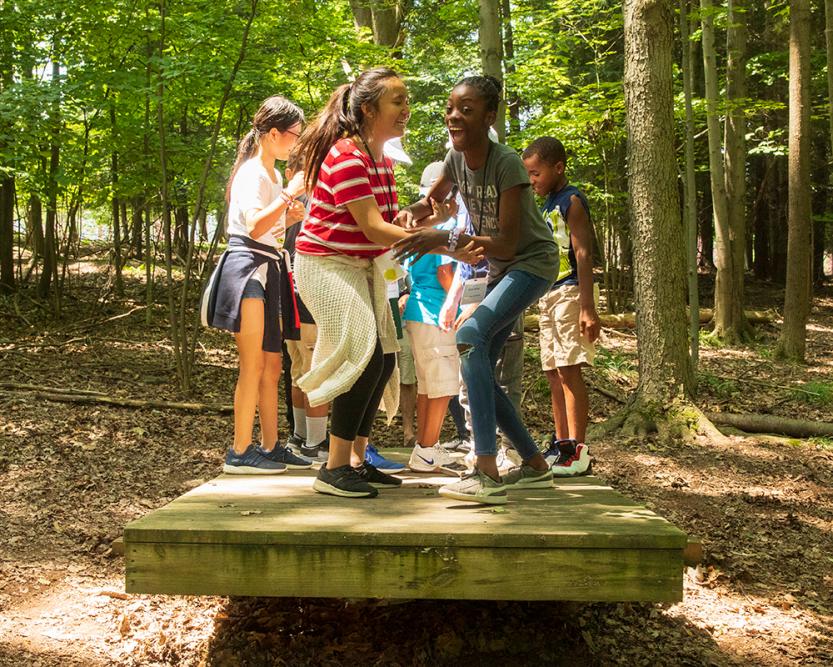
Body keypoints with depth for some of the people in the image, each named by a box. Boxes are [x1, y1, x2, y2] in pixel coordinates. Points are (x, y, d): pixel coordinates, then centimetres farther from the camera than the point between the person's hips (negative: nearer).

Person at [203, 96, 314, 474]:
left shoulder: (272, 175, 20)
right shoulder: (252, 173, -10)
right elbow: (255, 226, -25)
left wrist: (296, 209, 18)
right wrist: (289, 193, -25)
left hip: (265, 271, 10)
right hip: (247, 269, -10)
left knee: (271, 364, 10)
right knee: (253, 365, -9)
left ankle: (270, 446, 16)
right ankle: (240, 453, -5)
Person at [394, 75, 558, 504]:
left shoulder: (507, 164, -26)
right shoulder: (456, 158, -4)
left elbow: (507, 243, -30)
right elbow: (433, 201, 14)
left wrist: (446, 239, -39)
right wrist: (412, 213, -10)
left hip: (533, 263, -8)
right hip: (499, 270, 9)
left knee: (470, 337, -29)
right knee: (476, 370, 4)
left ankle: (487, 473, -33)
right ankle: (535, 466, 18)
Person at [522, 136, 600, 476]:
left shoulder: (572, 200, -6)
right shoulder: (545, 206, 20)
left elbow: (583, 253, -15)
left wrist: (587, 306, -21)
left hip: (569, 292, -9)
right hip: (547, 295, 9)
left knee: (568, 370, -12)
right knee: (553, 373, 9)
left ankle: (577, 451, -11)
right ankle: (561, 443, 15)